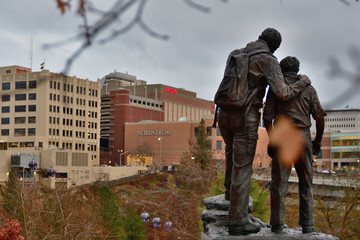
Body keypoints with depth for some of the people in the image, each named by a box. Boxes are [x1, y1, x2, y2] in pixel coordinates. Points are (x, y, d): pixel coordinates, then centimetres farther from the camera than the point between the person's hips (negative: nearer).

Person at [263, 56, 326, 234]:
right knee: (305, 182, 8)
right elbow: (319, 117, 2)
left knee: (279, 182, 1)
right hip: (303, 138, 1)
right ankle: (307, 224, 4)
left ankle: (277, 224, -2)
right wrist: (318, 141, 11)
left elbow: (267, 117, -3)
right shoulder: (308, 88, 8)